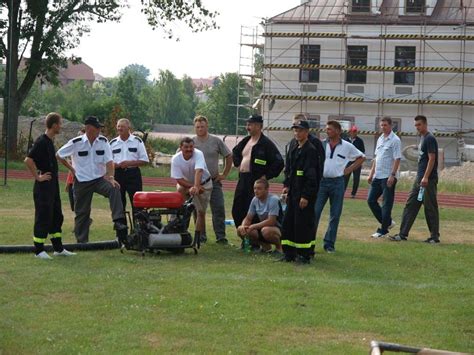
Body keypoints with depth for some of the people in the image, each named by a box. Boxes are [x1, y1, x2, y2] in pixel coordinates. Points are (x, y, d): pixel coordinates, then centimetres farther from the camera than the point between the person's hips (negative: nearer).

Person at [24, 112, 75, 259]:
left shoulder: (50, 141, 12)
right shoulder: (41, 141, -17)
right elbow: (28, 160, -25)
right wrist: (38, 177, -19)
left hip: (53, 185, 10)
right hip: (43, 186, -10)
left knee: (57, 216, 14)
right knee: (43, 217, -4)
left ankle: (58, 248, 22)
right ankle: (39, 250, 3)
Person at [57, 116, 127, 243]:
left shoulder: (103, 141, -1)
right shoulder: (76, 143, -7)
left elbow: (109, 161, -6)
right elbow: (59, 155, 3)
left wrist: (110, 177, -20)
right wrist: (71, 168, 3)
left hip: (100, 179, 1)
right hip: (82, 181, -1)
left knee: (114, 189, -29)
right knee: (82, 212, 4)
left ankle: (119, 221, -35)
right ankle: (82, 241, 17)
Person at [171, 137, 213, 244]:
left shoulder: (198, 154, -31)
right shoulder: (176, 159, -24)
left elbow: (198, 171, -47)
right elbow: (179, 179, -22)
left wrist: (196, 187, -62)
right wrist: (192, 187, -34)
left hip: (203, 184, -1)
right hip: (185, 182, 1)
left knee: (201, 212, 0)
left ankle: (197, 238, 11)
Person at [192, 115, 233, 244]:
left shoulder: (216, 141, 1)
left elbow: (229, 156, 9)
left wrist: (225, 174, 5)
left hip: (214, 181, 0)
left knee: (219, 209, -4)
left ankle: (221, 237, 1)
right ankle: (201, 236, 12)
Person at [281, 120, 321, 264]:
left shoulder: (311, 151, -12)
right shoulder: (293, 150, 14)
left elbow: (312, 176, -17)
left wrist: (306, 196, -19)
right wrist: (286, 185, 7)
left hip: (305, 194, -9)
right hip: (293, 193, 9)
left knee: (303, 223, -5)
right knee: (288, 222, 9)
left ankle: (304, 254, 3)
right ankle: (289, 253, 16)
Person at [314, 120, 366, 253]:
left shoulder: (347, 146, 2)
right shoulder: (320, 145, 1)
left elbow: (361, 157, 14)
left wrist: (349, 169, 7)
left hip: (337, 183, 0)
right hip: (321, 181, 0)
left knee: (335, 215, 4)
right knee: (314, 212, -6)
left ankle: (329, 244, 12)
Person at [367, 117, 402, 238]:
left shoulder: (395, 140, -10)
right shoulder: (380, 139, 15)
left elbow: (397, 159, -15)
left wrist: (392, 175, -21)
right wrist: (371, 174, 16)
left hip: (388, 177, -9)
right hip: (377, 176, 9)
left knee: (387, 204, -3)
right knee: (371, 200, 8)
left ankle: (383, 230, 2)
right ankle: (387, 222, 20)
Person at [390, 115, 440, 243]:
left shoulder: (430, 139, -12)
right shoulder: (422, 138, 16)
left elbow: (432, 159, -17)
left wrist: (426, 177, -22)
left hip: (428, 180, -9)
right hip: (419, 178, 9)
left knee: (430, 208, -3)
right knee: (410, 205, 6)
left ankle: (435, 237, 5)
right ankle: (403, 234, 6)